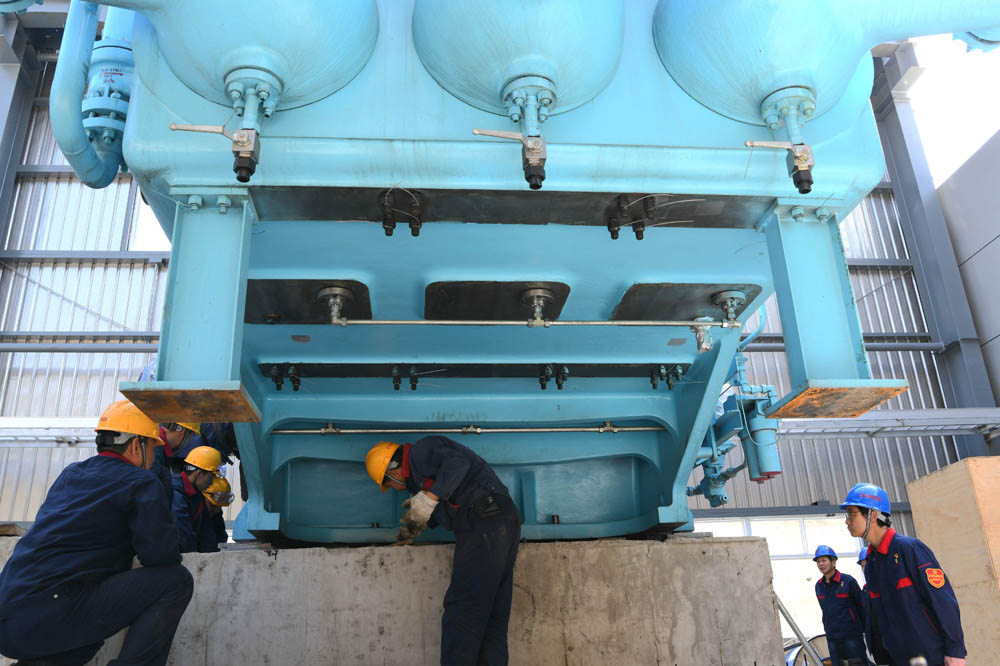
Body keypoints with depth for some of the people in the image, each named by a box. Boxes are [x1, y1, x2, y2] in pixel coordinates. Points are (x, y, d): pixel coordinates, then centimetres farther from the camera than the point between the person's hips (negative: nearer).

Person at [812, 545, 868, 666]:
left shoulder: (848, 580, -8)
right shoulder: (819, 585, 8)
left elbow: (862, 605, -5)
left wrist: (866, 629, -4)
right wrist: (828, 628, 14)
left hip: (852, 634, -5)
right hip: (832, 637, 5)